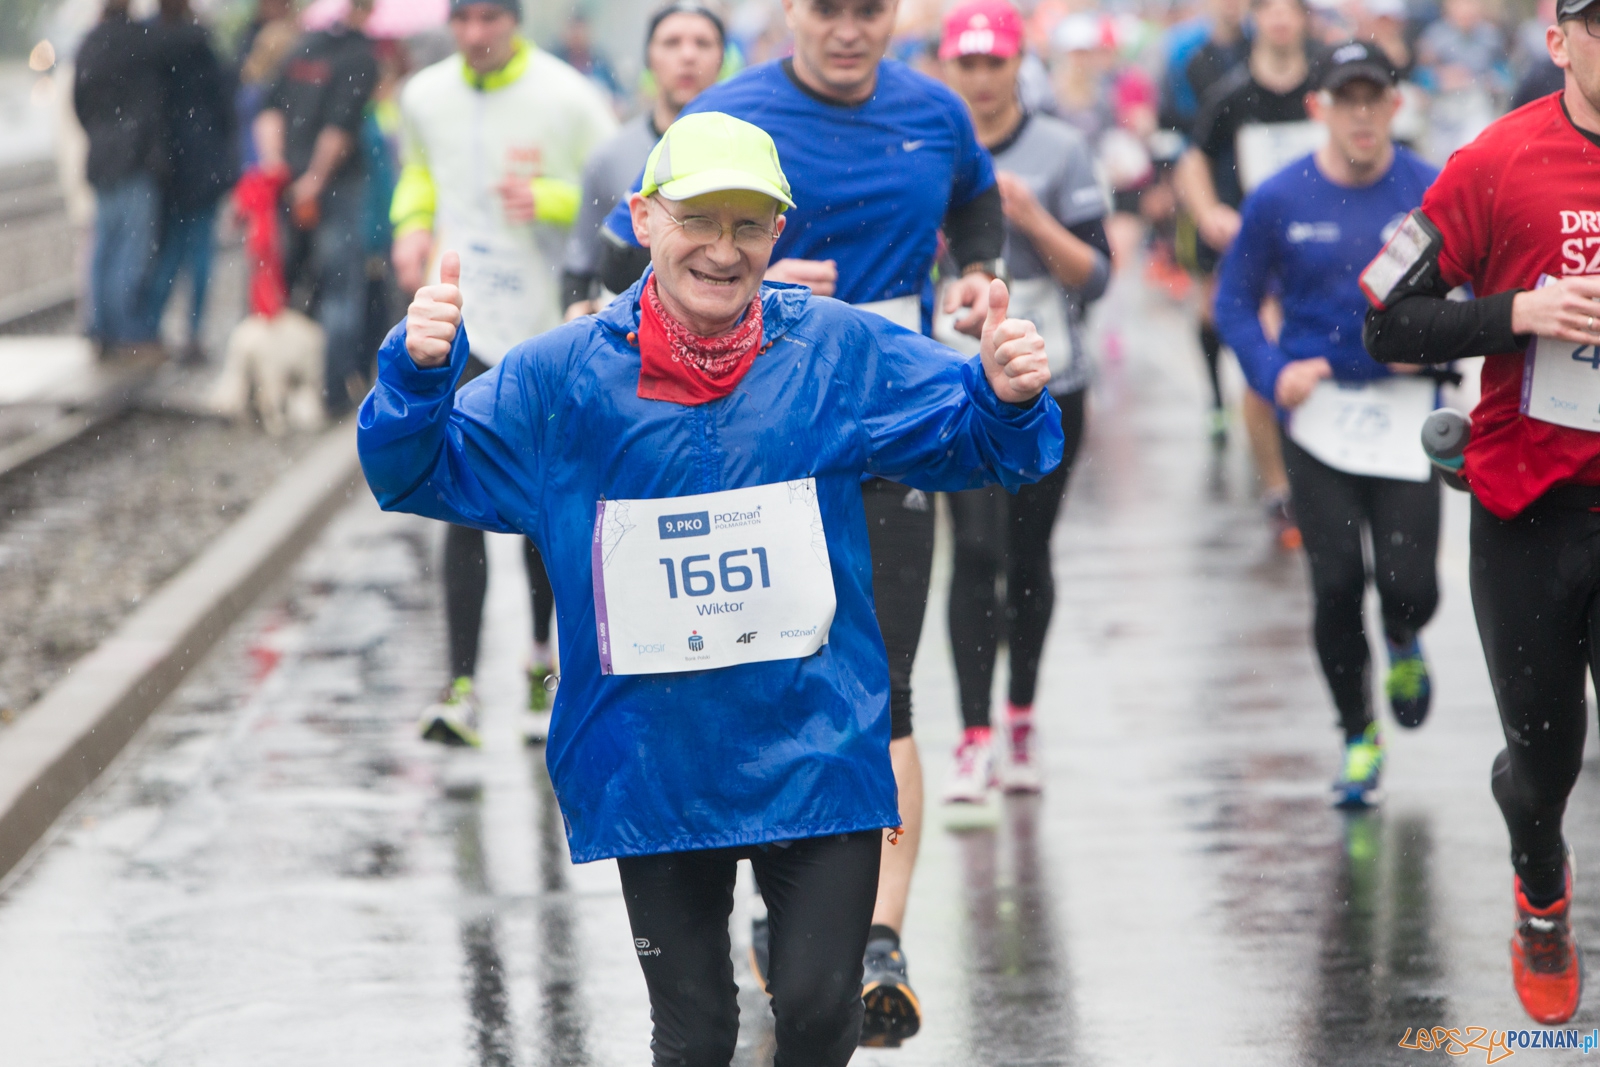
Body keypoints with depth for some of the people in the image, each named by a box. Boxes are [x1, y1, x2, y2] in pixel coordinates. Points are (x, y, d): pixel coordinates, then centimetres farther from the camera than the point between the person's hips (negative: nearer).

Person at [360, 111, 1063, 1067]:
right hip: (652, 765, 0)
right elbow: (420, 475, 3)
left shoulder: (840, 352, -2)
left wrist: (1009, 401, -18)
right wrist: (419, 374, -17)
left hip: (817, 760, 0)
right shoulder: (564, 377, -3)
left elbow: (972, 440, 5)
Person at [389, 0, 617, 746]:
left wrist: (548, 201, -20)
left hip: (551, 330, -1)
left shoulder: (568, 99, -7)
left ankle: (546, 658, 33)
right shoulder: (425, 96, 5)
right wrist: (412, 225, 5)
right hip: (463, 326, 2)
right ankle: (460, 686, -11)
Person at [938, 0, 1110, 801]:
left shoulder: (1059, 151, 0)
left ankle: (1021, 722, 27)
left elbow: (1096, 277, -3)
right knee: (977, 552, -13)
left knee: (1029, 559, 9)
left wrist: (1033, 220, -16)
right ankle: (974, 740, -12)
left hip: (1049, 386, 0)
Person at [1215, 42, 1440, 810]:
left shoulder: (1434, 196, -2)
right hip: (1317, 408, 0)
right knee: (1336, 583, -4)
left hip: (1406, 410, 0)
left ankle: (1403, 645, 32)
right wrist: (1274, 374, -10)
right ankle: (1358, 738, 15)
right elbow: (1235, 302, 7)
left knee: (1409, 583, -7)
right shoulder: (1279, 201, -1)